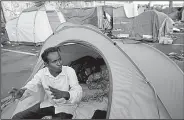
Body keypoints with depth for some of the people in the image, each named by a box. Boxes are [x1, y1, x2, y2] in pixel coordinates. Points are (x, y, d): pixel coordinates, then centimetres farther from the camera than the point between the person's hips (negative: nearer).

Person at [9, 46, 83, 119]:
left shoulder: (69, 71, -21)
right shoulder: (42, 73, -10)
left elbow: (78, 93, -28)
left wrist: (64, 94, -48)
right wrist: (20, 92, -38)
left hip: (65, 106, -3)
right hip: (48, 103, 4)